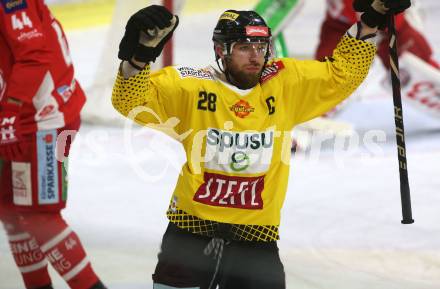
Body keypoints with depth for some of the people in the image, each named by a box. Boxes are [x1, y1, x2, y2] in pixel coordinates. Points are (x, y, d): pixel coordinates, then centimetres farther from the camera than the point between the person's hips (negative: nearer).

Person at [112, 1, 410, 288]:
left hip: (257, 237, 2)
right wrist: (139, 53, -32)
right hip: (193, 229, -2)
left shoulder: (285, 82, 2)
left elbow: (342, 72, 11)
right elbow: (130, 101, -15)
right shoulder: (191, 86, -7)